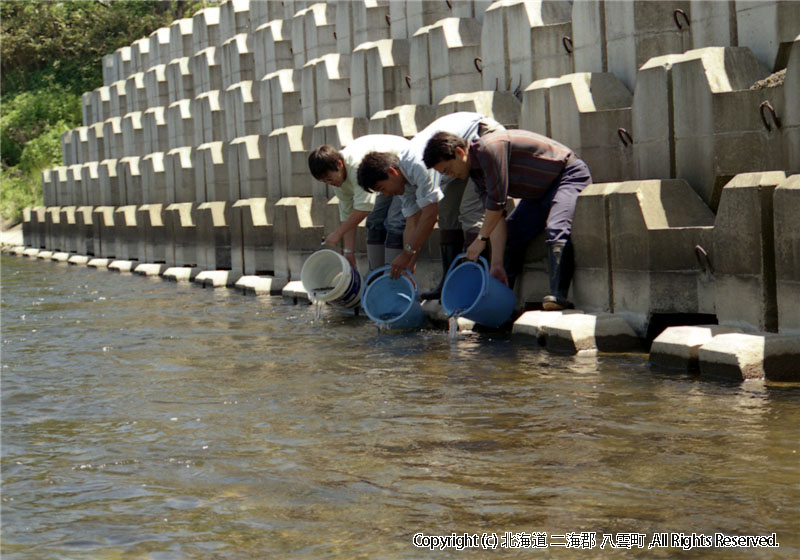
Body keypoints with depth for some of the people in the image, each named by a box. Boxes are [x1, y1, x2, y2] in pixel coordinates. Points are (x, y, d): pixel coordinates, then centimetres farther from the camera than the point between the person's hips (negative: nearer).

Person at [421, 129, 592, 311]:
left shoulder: (489, 148, -28)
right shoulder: (475, 170, 1)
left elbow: (497, 202, -26)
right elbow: (497, 216, -4)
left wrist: (481, 239, -14)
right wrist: (497, 264, -11)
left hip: (569, 175, -10)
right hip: (540, 192, 10)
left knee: (555, 229, -30)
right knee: (510, 235, 2)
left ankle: (558, 296, -38)